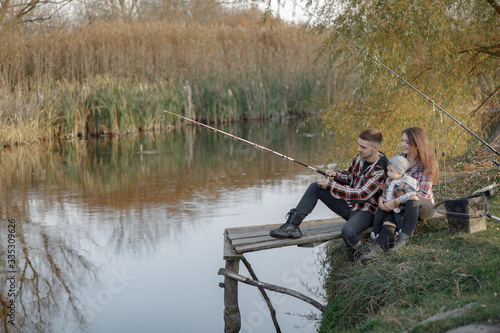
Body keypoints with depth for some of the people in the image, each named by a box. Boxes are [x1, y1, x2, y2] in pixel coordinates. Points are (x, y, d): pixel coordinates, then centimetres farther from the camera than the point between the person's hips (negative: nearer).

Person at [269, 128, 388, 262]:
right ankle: (292, 225, -9)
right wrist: (336, 174, -5)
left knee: (348, 231, -38)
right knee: (315, 187, -4)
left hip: (364, 211, -8)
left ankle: (358, 257, -5)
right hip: (347, 204, 8)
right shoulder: (360, 157, 0)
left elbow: (362, 194, -29)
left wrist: (331, 185, -24)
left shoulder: (381, 170, -24)